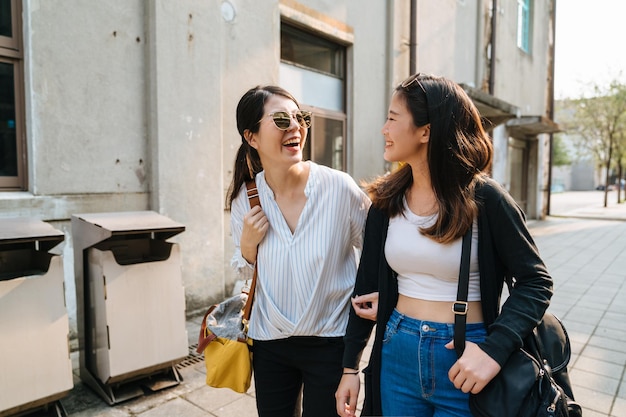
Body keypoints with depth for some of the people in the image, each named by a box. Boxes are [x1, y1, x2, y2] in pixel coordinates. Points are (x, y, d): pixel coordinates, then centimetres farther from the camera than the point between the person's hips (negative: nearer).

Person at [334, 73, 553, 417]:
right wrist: (350, 367, 5)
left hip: (464, 358, -3)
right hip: (397, 354, 4)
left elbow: (535, 282, -7)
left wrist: (494, 349, -23)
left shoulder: (484, 198, -13)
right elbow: (366, 285, 3)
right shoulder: (386, 199, -2)